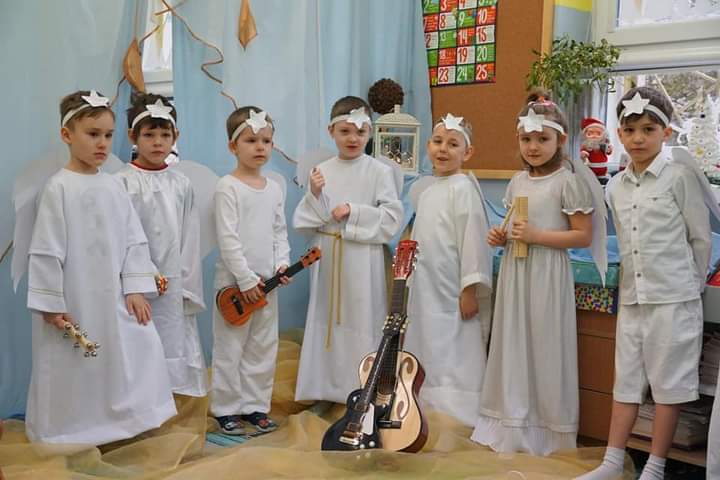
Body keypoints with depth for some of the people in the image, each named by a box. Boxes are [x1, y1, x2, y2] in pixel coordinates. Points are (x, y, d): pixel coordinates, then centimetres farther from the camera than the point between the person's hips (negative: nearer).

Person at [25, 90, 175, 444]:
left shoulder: (114, 186, 5)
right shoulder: (59, 187, -11)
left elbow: (134, 240, 6)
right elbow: (47, 250, -11)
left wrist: (136, 289, -1)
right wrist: (51, 304, -12)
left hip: (113, 299, 5)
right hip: (74, 302, -5)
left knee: (144, 347, 4)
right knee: (73, 372, 6)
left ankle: (129, 422, 22)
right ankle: (72, 436, 25)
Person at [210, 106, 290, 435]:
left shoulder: (274, 189, 10)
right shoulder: (228, 187, -10)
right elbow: (228, 239, -15)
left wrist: (282, 264, -3)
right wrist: (246, 279, -17)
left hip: (267, 281, 6)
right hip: (234, 281, -6)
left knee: (263, 347, 11)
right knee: (230, 348, 3)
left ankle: (255, 406, 23)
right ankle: (226, 410, 14)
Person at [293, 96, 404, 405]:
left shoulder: (379, 171, -4)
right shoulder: (322, 171, 4)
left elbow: (392, 218, -8)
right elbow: (303, 222, 3)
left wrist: (353, 212, -15)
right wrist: (315, 194, -13)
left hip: (362, 261, -3)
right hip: (327, 258, 3)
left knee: (362, 320, 2)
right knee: (327, 319, 11)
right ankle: (327, 390, 25)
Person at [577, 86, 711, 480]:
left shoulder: (679, 177, -8)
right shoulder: (616, 186, 8)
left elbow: (701, 237, -3)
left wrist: (690, 284, 2)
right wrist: (634, 281, 9)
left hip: (672, 300, -6)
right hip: (632, 298, 6)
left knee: (668, 385, 4)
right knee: (626, 382, 12)